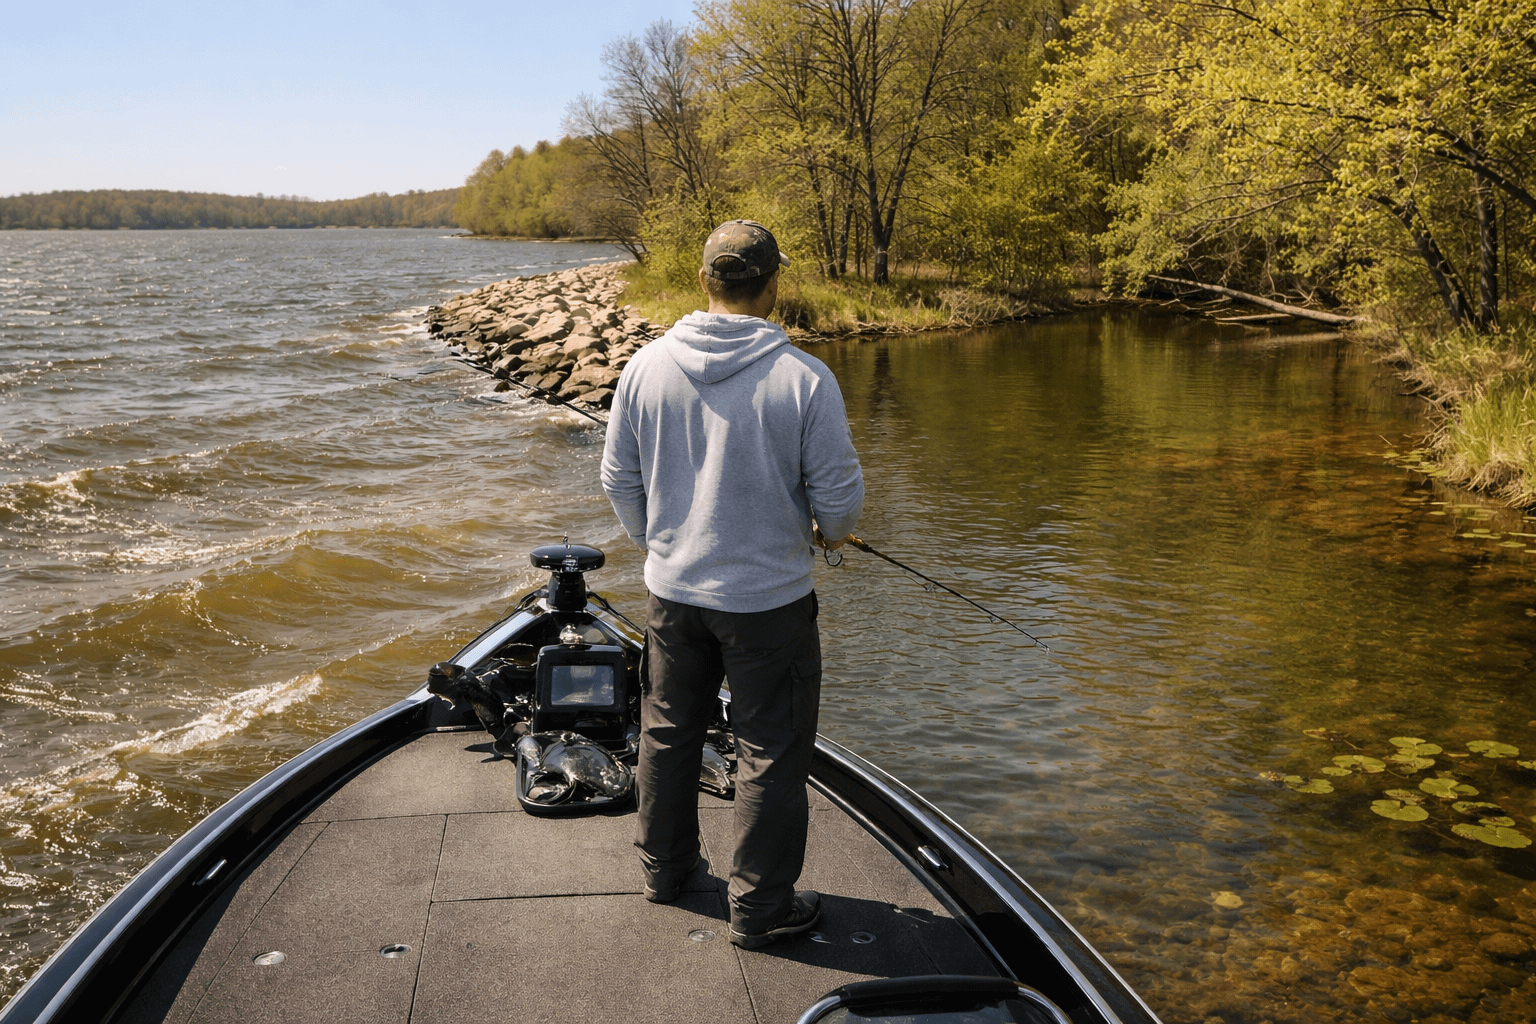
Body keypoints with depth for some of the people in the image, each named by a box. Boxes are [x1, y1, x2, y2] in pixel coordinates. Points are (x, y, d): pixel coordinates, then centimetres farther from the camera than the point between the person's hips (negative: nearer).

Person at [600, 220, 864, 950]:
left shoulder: (647, 366, -5)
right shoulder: (804, 377, -18)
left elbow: (619, 477, 4)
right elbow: (838, 497, -12)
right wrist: (830, 533, 11)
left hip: (672, 591, 5)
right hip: (769, 599, -4)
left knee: (669, 732, 22)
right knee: (771, 753, 10)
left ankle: (665, 865, 40)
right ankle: (759, 908, 20)